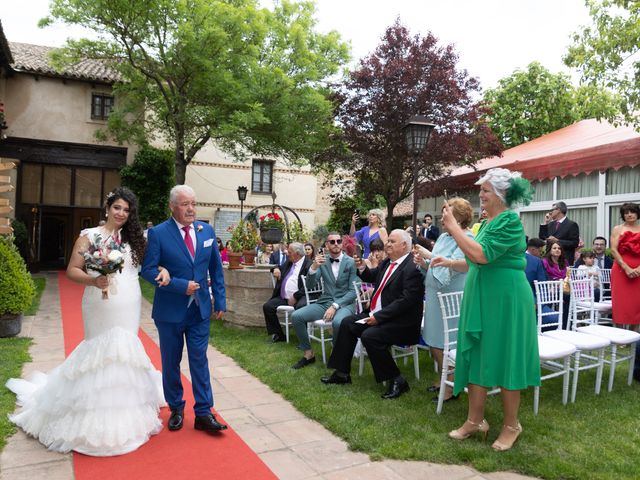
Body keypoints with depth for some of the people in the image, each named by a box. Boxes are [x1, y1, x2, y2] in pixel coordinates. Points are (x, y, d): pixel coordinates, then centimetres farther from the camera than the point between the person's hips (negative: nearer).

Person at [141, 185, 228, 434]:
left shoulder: (207, 230, 2)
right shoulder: (158, 233, -10)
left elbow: (216, 268, 7)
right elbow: (148, 269, -12)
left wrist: (220, 300, 5)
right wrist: (181, 285, -20)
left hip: (200, 309, 2)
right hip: (170, 310, -2)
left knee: (199, 360, 6)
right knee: (171, 363, 13)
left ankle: (203, 413, 14)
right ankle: (176, 408, 31)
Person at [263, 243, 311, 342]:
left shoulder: (308, 264, -7)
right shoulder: (289, 262, 19)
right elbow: (280, 268, 39)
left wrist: (295, 297, -20)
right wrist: (276, 269, 14)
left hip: (298, 297, -8)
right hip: (283, 297, 8)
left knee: (300, 307, -37)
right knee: (267, 306, -10)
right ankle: (278, 335, 3)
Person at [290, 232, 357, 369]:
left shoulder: (351, 262, -4)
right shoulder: (322, 261, 7)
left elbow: (353, 291, -7)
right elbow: (310, 285, 0)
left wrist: (335, 306, -20)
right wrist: (313, 267, -19)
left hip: (345, 303, -4)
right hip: (325, 302, 4)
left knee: (338, 322, -37)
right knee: (296, 316, -15)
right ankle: (308, 354, 1)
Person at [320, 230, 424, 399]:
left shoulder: (412, 268, -18)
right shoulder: (388, 262, 10)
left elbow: (406, 300, -25)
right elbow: (372, 276, 24)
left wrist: (378, 317, -24)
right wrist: (362, 268, 1)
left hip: (401, 322, -9)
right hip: (376, 314, 10)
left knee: (369, 335, -28)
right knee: (347, 323, 3)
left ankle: (397, 380, -11)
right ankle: (342, 373, 13)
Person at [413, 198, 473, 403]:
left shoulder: (467, 239, -11)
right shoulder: (443, 237, 12)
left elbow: (452, 267, -24)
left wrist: (429, 255, -20)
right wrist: (422, 262, -3)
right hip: (435, 294, 8)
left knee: (445, 343, 0)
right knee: (433, 341, 16)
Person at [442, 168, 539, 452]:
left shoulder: (510, 221, -15)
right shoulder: (487, 222, 11)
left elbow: (482, 255, -27)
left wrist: (453, 227, -21)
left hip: (505, 298, -9)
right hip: (481, 297, 9)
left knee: (504, 360, 3)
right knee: (476, 357, 11)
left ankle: (511, 425, 22)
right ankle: (475, 421, 23)